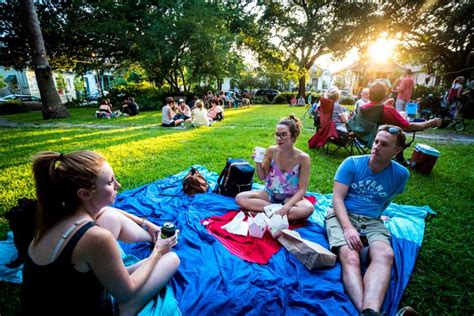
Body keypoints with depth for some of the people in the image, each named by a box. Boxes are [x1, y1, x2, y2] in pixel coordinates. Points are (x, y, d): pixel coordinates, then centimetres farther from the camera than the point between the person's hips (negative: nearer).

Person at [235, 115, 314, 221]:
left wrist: (287, 206, -29)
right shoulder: (271, 151, -11)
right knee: (240, 198, -18)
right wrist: (258, 163, -19)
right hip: (269, 194, 3)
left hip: (290, 197, -2)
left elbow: (302, 189, -14)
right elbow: (262, 177, 1)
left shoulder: (303, 158, -17)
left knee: (309, 208, -33)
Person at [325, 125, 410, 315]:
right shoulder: (351, 163, -5)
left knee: (385, 255, -32)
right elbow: (337, 198, -10)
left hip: (372, 221, 2)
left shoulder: (401, 174, 4)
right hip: (342, 216, -1)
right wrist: (348, 228, -22)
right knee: (350, 258, -31)